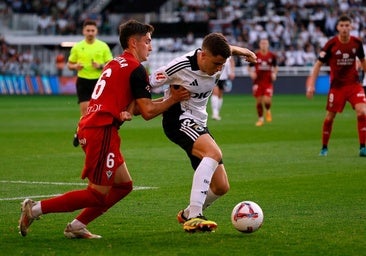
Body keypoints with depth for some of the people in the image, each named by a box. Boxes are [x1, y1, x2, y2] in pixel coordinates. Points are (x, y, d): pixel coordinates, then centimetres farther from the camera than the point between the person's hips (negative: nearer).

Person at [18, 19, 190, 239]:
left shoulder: (115, 64, 21)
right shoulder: (136, 69, -7)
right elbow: (147, 111, -8)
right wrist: (172, 100, 3)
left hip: (89, 128, 10)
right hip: (102, 131, -10)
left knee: (124, 185, 15)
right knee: (98, 195, -5)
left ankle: (77, 227, 12)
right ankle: (35, 209, -5)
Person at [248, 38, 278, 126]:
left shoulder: (272, 56, 1)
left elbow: (275, 67, 16)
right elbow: (249, 67, 8)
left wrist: (274, 74, -2)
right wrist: (251, 73, -12)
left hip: (268, 82, 0)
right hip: (258, 82, 0)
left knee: (267, 100, -14)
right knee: (258, 101, 1)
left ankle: (268, 111, 20)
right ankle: (260, 119, 20)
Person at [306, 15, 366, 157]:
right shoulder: (331, 44, -10)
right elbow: (318, 64, -5)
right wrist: (311, 85, -10)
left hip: (354, 84, 1)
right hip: (336, 85, -1)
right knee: (329, 117, 3)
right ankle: (324, 147, 23)